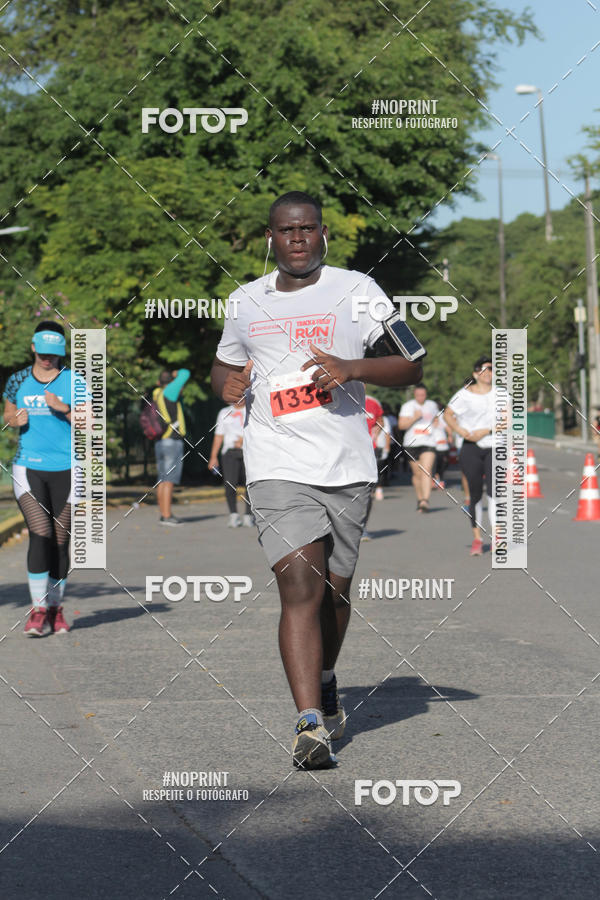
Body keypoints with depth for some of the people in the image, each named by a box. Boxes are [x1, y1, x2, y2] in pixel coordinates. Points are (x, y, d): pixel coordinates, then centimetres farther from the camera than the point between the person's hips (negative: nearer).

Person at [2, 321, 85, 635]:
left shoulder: (73, 381, 1)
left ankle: (55, 608, 18)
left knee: (60, 541, 4)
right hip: (28, 467, 0)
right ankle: (38, 608, -11)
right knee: (40, 534, -16)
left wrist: (64, 409, -18)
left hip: (66, 469, 0)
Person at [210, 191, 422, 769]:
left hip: (348, 466, 0)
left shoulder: (356, 290, 4)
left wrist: (352, 368, -17)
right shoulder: (247, 300, 12)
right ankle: (310, 725, -21)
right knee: (300, 586, -16)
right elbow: (224, 365, 28)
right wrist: (229, 385, 4)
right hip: (277, 467, 0)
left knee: (335, 589, 11)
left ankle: (325, 685, 39)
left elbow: (411, 367, 1)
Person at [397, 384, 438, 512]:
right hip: (412, 444, 0)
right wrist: (414, 418, -17)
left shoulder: (432, 405, 12)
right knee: (417, 474, 6)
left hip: (428, 443, 0)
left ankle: (425, 500, -27)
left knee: (426, 471, -18)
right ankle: (419, 498, 27)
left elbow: (436, 418, 33)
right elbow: (401, 425, -7)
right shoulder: (408, 406, 2)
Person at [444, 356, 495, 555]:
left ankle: (496, 538, -17)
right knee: (475, 493, 1)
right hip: (471, 449, 0)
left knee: (494, 489, -15)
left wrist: (486, 431, -14)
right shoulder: (465, 395, 1)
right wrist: (462, 432, -6)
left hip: (493, 448, 0)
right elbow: (448, 414, 10)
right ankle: (477, 538, 11)